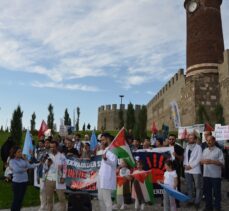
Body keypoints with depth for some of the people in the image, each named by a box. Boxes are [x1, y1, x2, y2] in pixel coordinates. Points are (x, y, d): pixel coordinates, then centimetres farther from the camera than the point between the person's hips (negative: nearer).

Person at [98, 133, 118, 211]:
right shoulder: (106, 149, 18)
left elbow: (114, 163, -27)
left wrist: (106, 159, -41)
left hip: (107, 177, -10)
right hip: (102, 177, 10)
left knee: (107, 199, -7)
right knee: (100, 197, 15)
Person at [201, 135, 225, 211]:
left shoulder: (218, 151, -6)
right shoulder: (205, 150, 12)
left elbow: (222, 162, -13)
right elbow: (201, 160, 13)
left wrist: (211, 161, -21)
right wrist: (203, 161, -10)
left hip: (215, 175, -5)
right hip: (206, 175, 5)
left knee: (216, 192, 5)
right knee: (207, 191, 13)